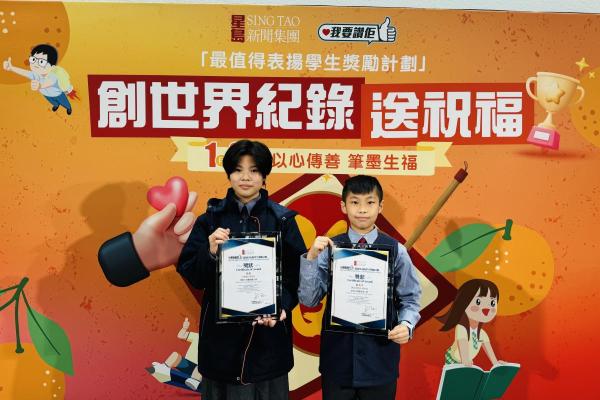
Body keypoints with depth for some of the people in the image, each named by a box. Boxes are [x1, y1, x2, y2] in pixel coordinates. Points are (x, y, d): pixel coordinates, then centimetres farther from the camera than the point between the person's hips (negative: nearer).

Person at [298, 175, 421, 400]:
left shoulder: (396, 250, -4)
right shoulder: (329, 248, -2)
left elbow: (410, 300, 1)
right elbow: (309, 300, -5)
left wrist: (406, 325, -17)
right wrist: (310, 258, -17)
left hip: (380, 356, 0)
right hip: (337, 354, 1)